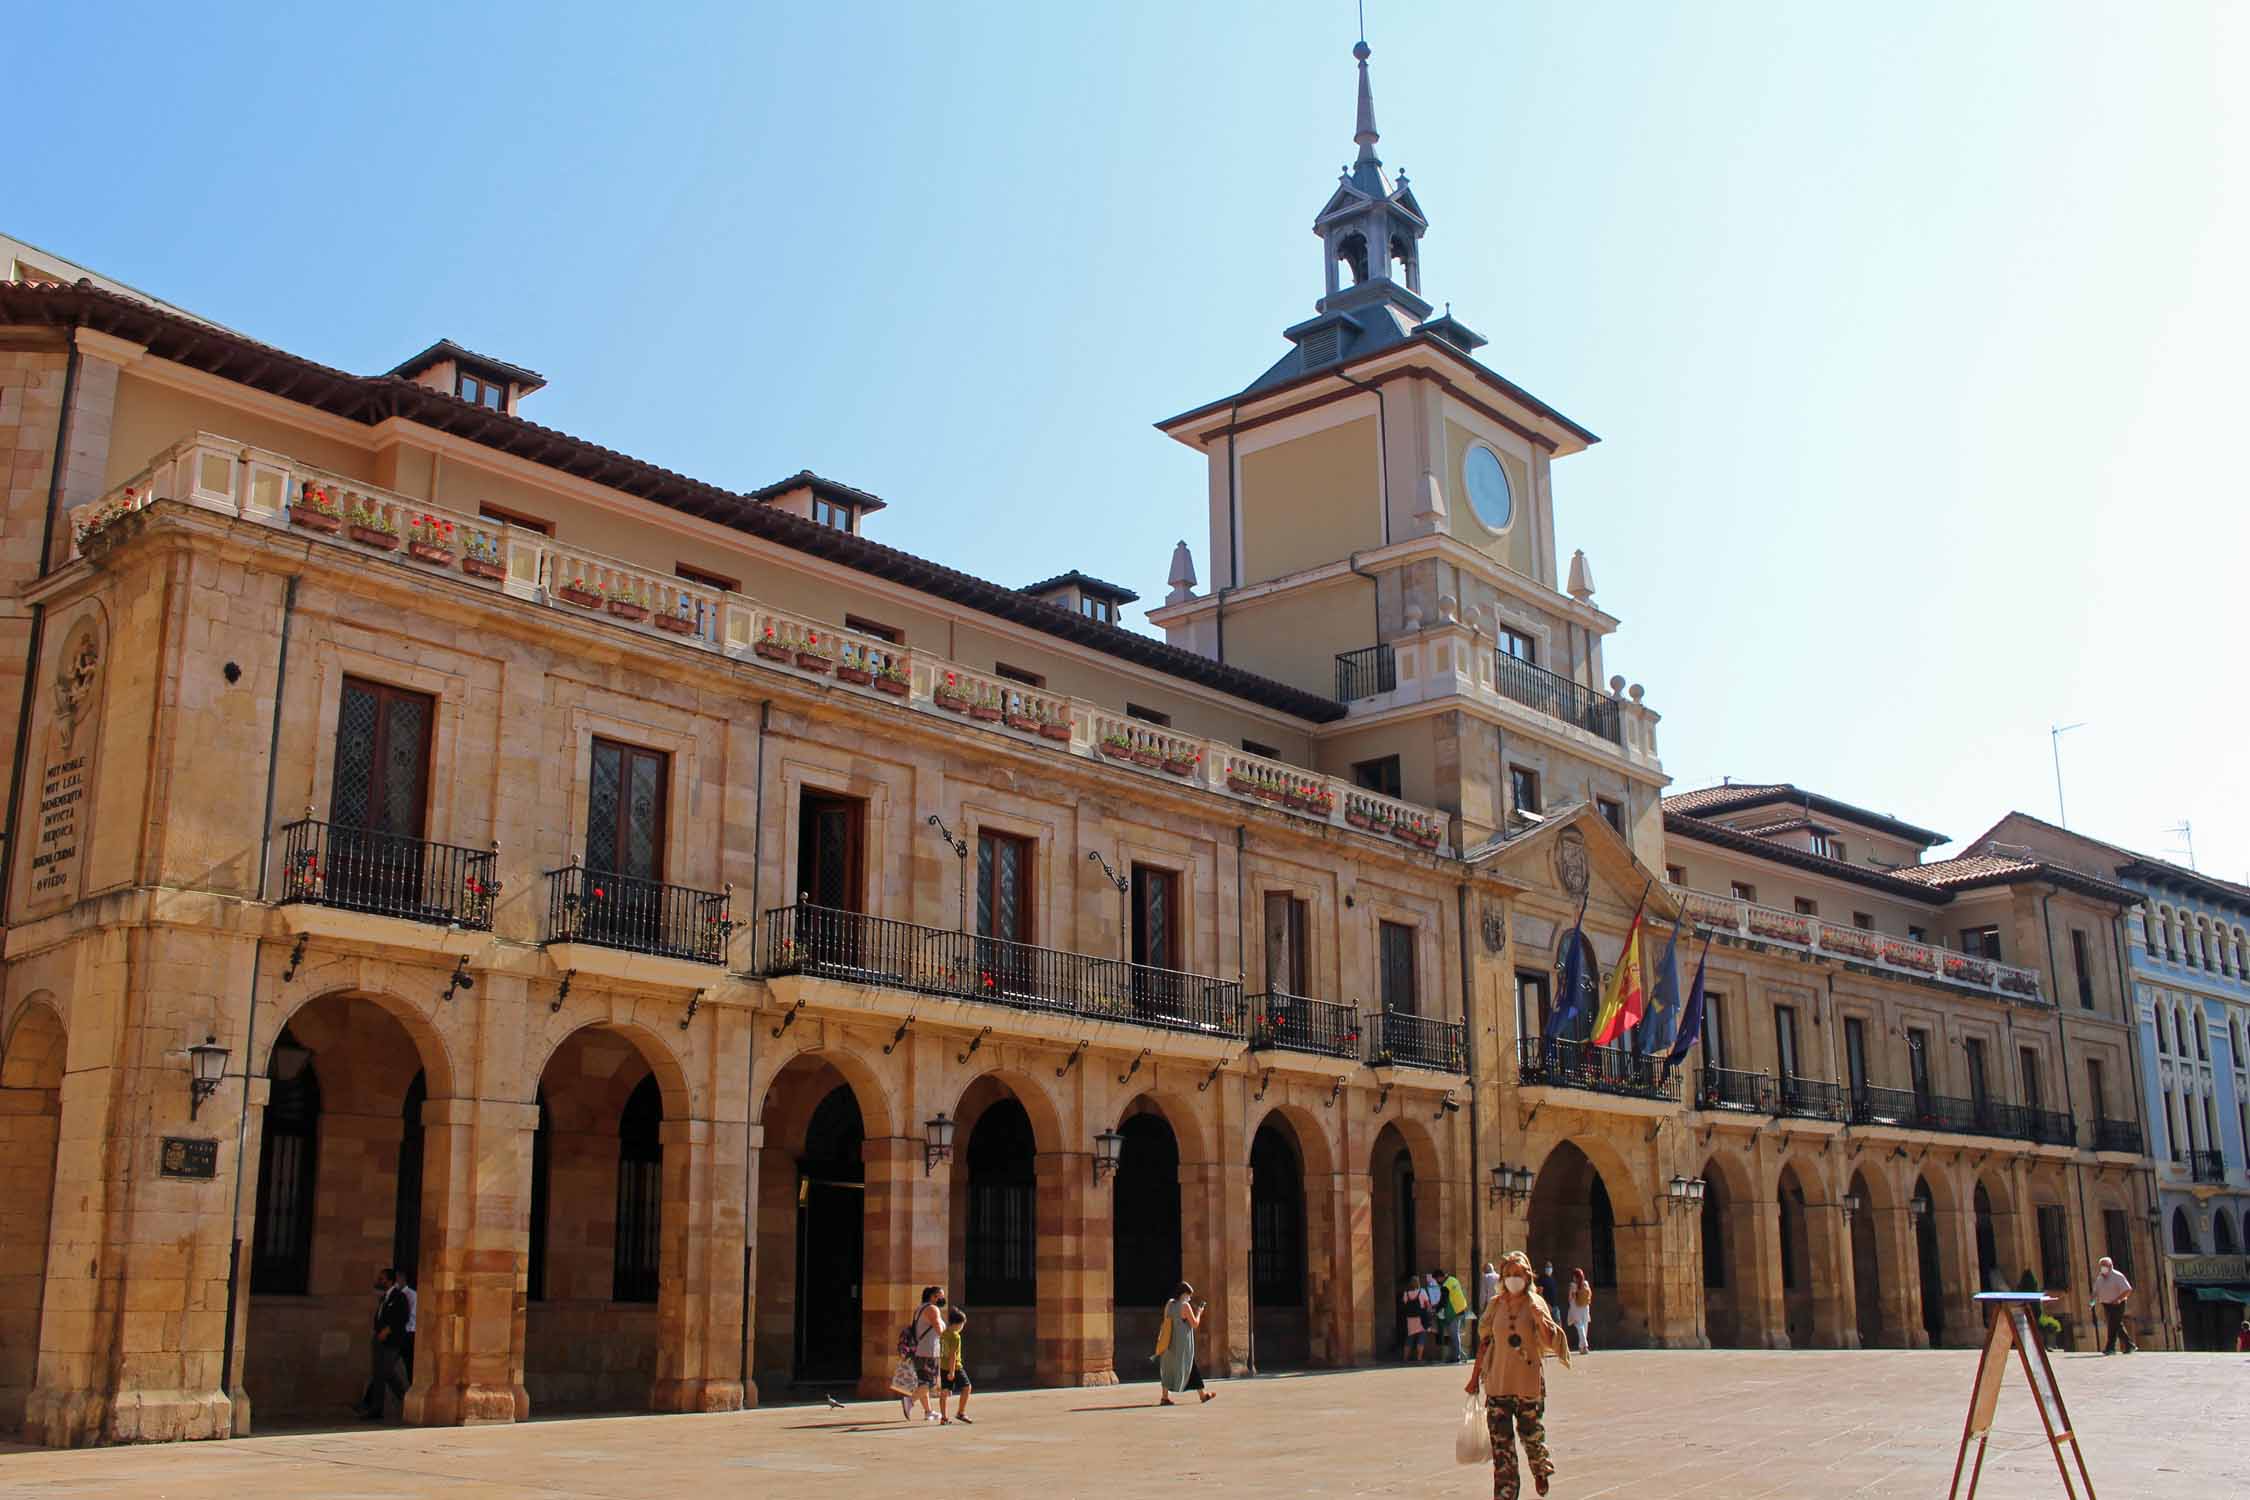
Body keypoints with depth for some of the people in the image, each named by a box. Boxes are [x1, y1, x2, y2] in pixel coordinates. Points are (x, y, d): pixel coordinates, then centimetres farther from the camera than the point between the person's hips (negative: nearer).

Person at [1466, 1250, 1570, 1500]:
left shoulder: (1536, 1303, -4)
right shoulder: (1495, 1305, 2)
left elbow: (1550, 1341, -12)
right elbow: (1484, 1342, 10)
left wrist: (1537, 1314, -26)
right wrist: (1475, 1376, 12)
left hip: (1529, 1383, -1)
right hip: (1498, 1384, 1)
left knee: (1532, 1435, 14)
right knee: (1501, 1444, -3)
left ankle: (1542, 1470, 45)